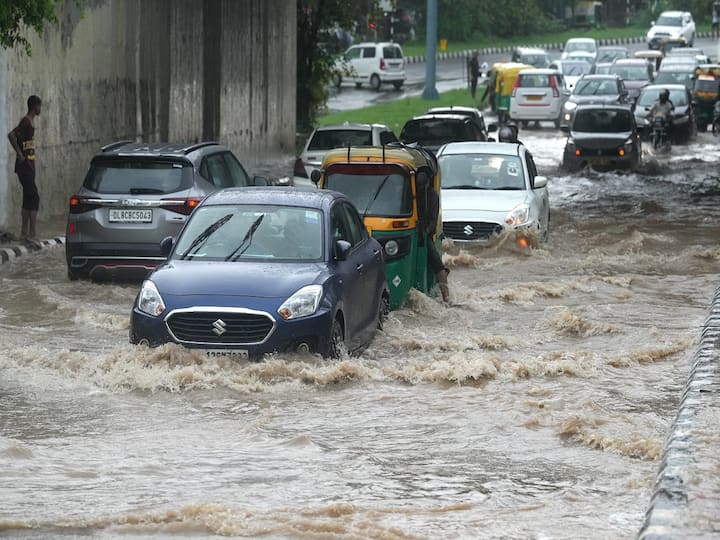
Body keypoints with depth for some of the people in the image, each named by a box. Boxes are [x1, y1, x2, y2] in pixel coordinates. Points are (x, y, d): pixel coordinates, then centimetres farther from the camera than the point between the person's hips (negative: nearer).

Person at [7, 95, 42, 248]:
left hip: (29, 165, 10)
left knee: (28, 198, 13)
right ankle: (32, 235, -15)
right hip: (24, 165, -10)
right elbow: (11, 135, -30)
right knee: (34, 198, -13)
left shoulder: (30, 122, 14)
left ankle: (25, 233, 20)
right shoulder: (26, 122, -16)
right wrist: (20, 154, -22)